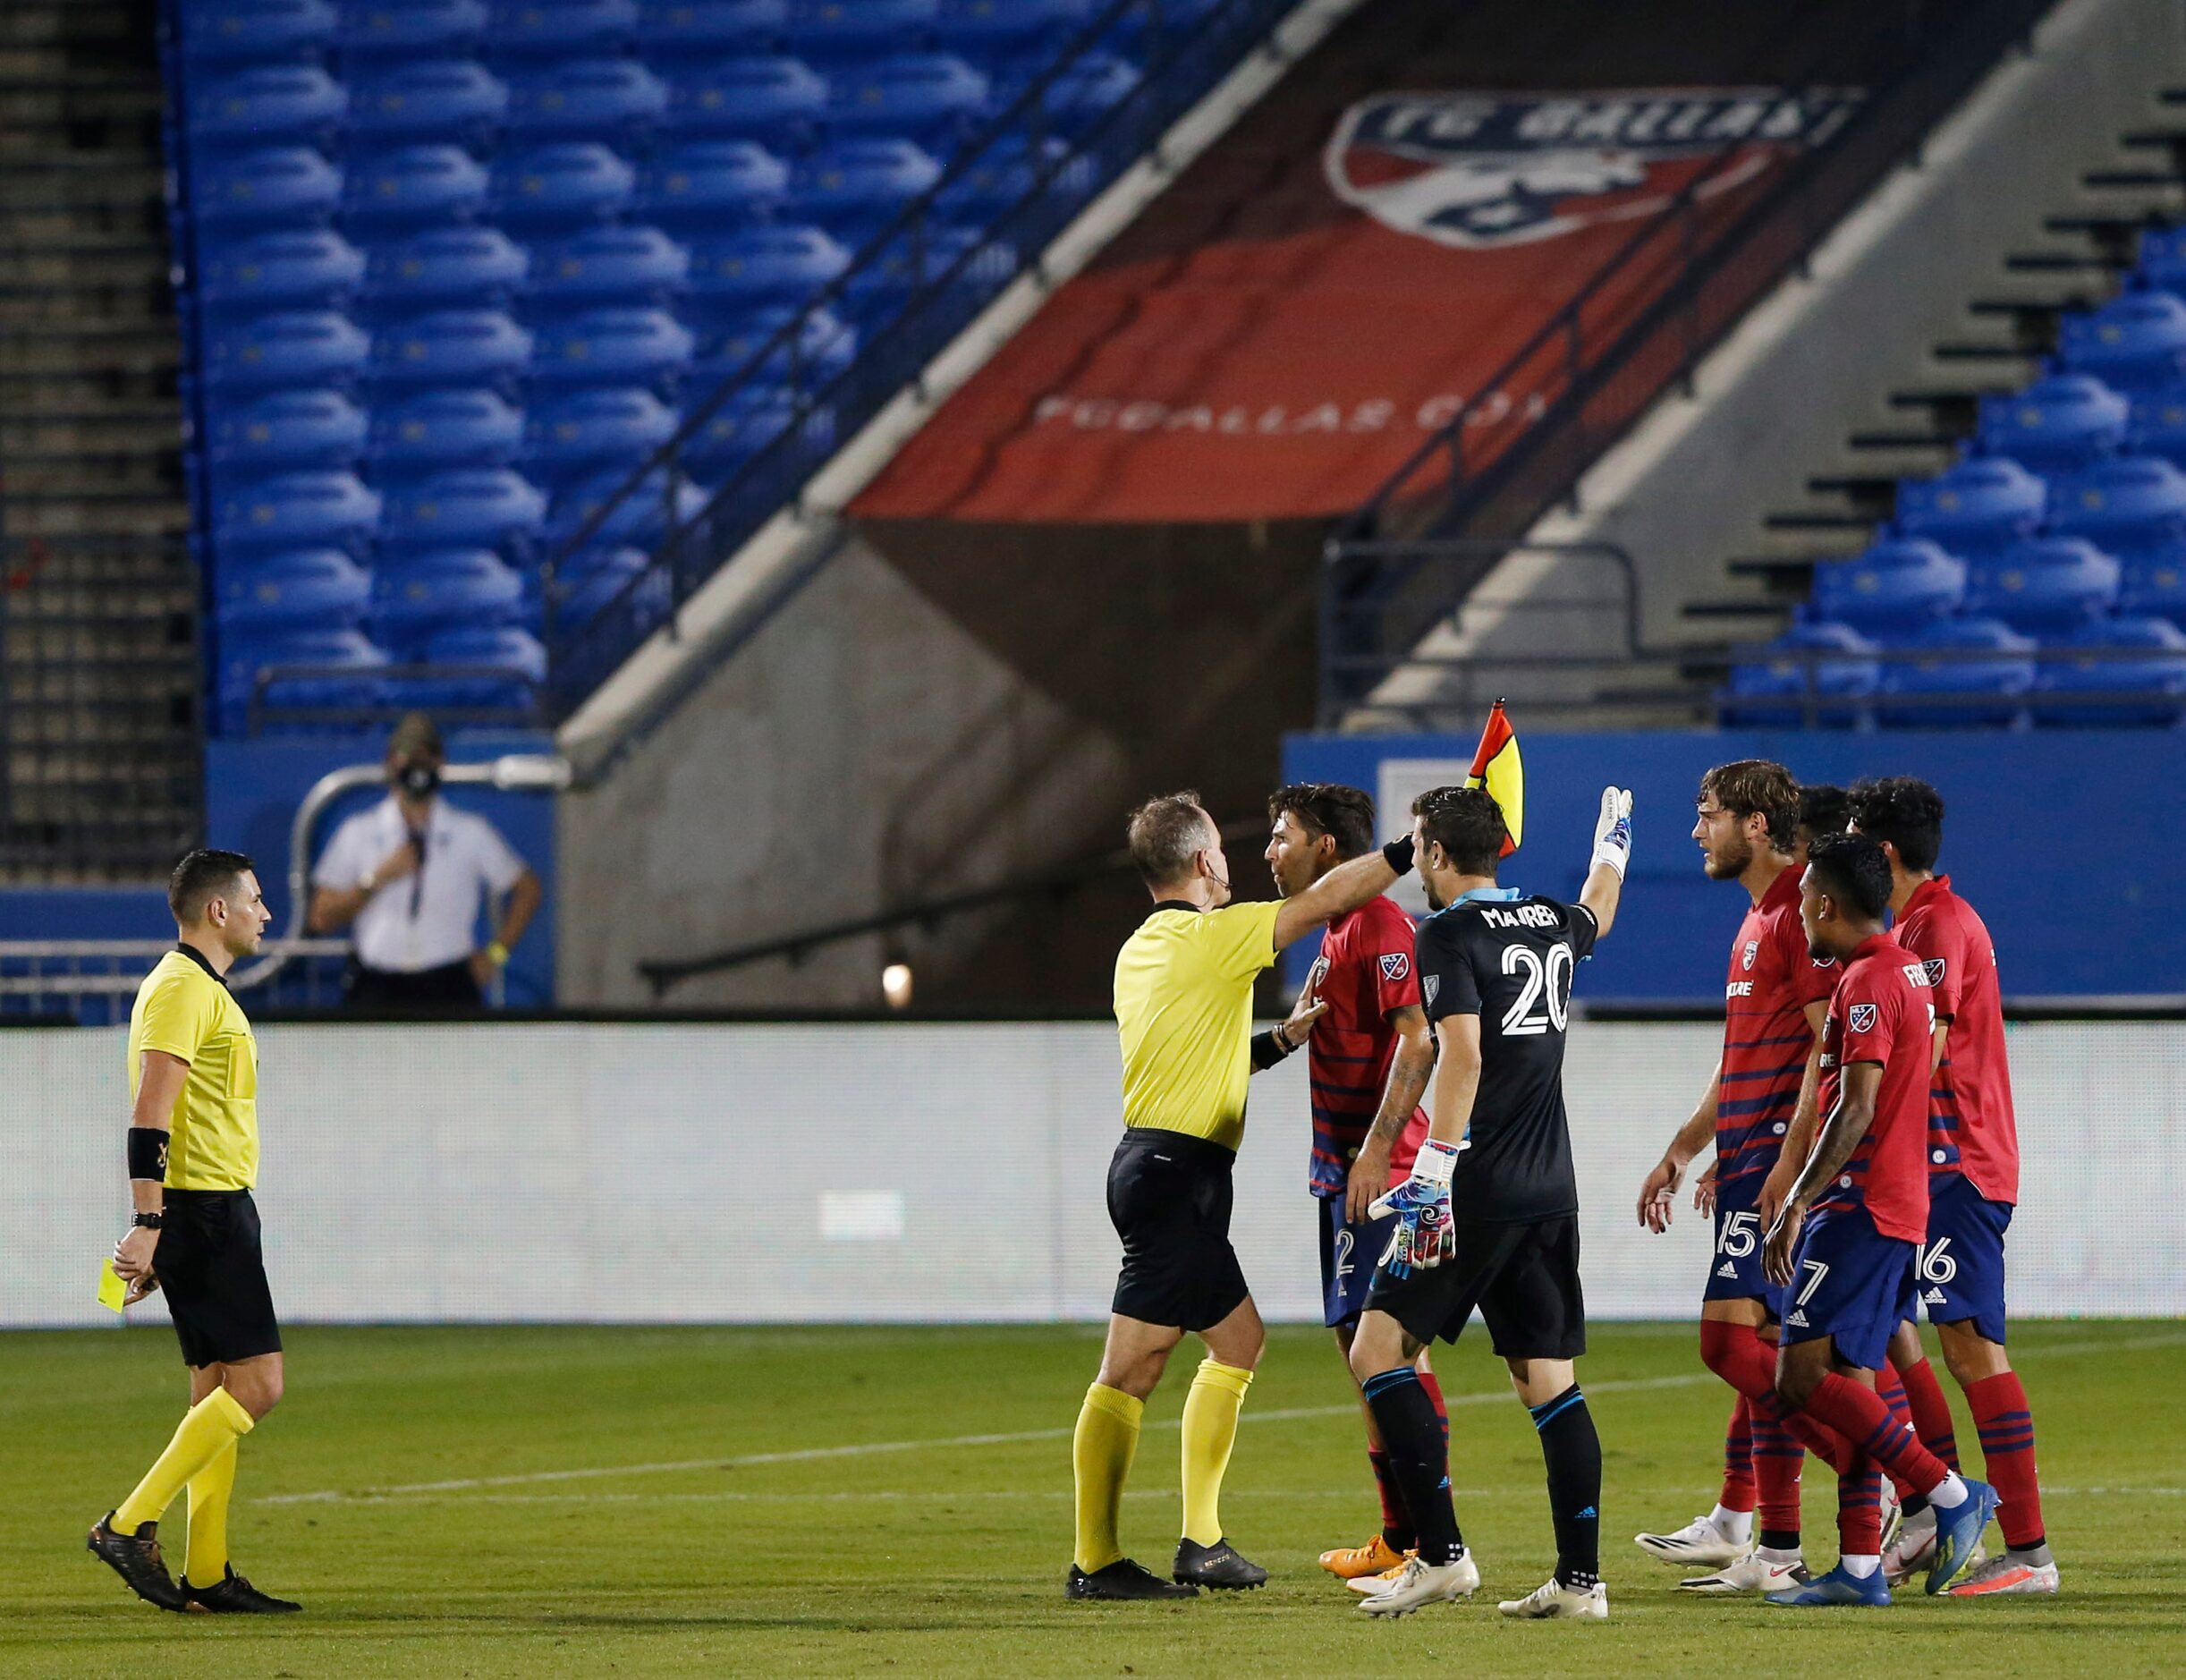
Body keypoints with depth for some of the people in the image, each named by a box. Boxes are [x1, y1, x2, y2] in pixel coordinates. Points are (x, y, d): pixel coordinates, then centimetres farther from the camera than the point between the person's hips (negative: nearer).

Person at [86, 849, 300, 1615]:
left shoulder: (201, 989, 20)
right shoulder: (182, 990, -12)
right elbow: (150, 1118, -20)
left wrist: (154, 1234, 25)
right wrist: (147, 1226, -25)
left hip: (219, 1210, 10)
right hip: (204, 1209, -10)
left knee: (220, 1390, 9)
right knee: (255, 1383, -12)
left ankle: (207, 1572, 9)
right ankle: (130, 1526, -13)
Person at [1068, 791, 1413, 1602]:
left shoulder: (1142, 950, 15)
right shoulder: (1210, 938, -11)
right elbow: (1324, 902, -8)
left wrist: (1284, 1037, 21)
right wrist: (1413, 849, 0)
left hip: (1153, 1163, 10)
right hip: (1177, 1174, -10)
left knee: (1237, 1340, 16)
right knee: (1131, 1370, -8)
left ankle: (1202, 1540, 15)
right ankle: (1095, 1561, -8)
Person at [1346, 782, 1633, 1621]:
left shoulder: (1449, 931, -8)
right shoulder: (1553, 924, 13)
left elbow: (1462, 1054, -19)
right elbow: (1596, 912, 39)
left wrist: (1433, 1172, -21)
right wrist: (1611, 845, 58)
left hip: (1478, 1192, -7)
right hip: (1551, 1190, 7)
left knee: (1379, 1348, -5)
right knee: (1548, 1380, 8)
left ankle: (1441, 1553, -14)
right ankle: (1580, 1577, 3)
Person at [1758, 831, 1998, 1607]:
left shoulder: (1867, 983, -14)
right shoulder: (1907, 973, 17)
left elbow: (1855, 1111, -21)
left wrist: (1796, 1203, -22)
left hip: (1859, 1206, -10)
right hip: (1900, 1208, 10)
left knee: (1804, 1377, -13)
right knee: (1849, 1384, 8)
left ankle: (1951, 1494, -15)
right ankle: (1859, 1567, 5)